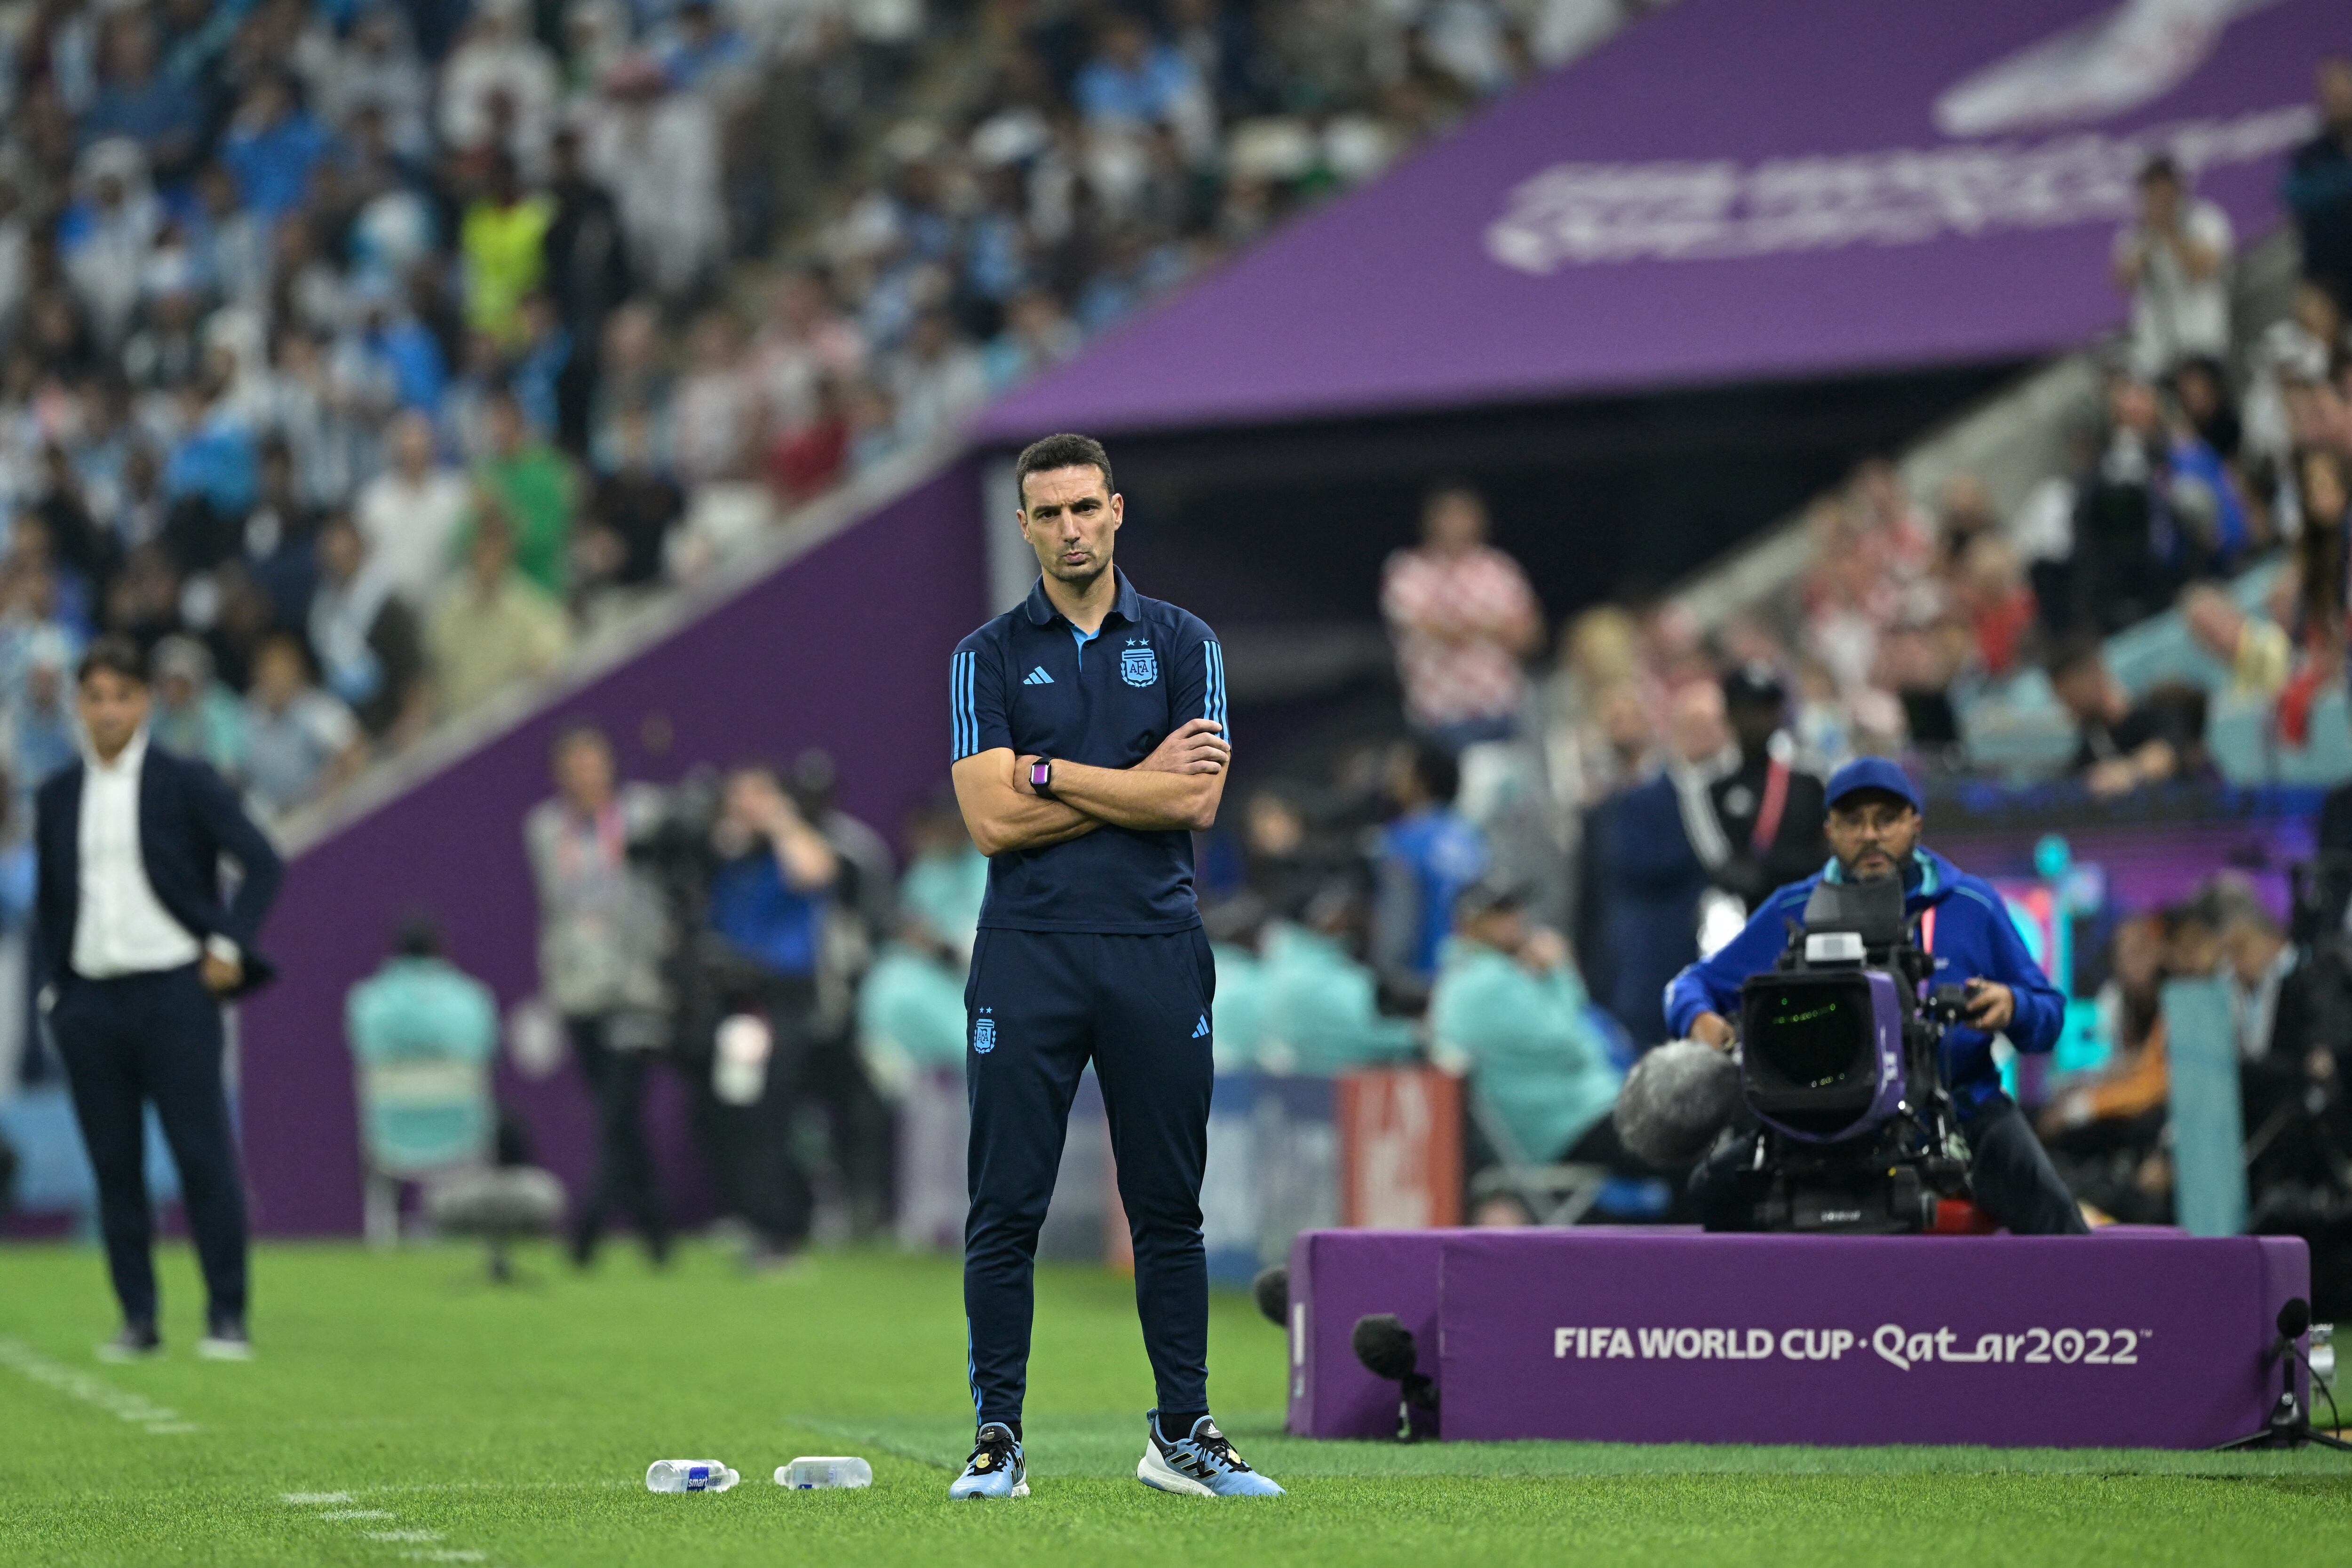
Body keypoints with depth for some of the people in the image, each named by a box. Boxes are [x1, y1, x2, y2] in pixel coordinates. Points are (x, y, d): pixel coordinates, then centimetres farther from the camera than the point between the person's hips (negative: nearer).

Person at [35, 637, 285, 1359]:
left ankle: (227, 1318, -2)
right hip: (89, 999, 4)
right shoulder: (57, 799, 12)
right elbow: (47, 903, 18)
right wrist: (49, 990, 8)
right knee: (115, 1167, 3)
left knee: (204, 1159, -6)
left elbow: (263, 864, -1)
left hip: (174, 991, -4)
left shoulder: (186, 784, 1)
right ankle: (138, 1320, 9)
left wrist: (229, 947, -8)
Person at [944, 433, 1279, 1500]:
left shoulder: (1183, 646, 7)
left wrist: (1053, 774, -8)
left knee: (1169, 1205, 6)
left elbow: (1196, 802, -6)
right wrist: (1139, 782, -6)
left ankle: (1182, 1434, 13)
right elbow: (993, 820, -8)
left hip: (1157, 951, 1)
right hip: (1028, 957, -1)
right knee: (1007, 1208, -3)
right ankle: (998, 1440, 2)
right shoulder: (987, 658, 4)